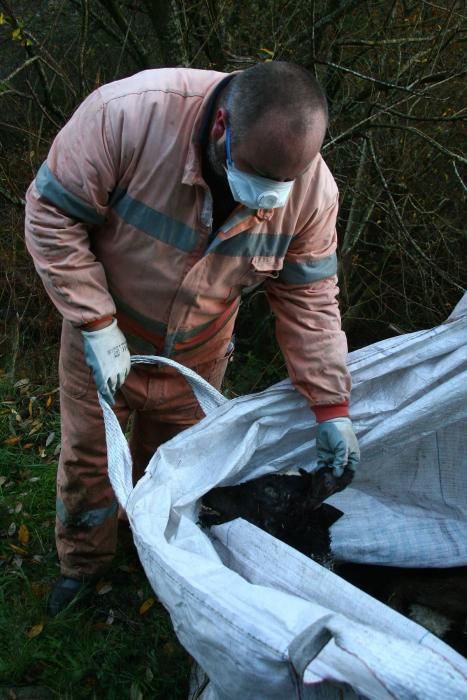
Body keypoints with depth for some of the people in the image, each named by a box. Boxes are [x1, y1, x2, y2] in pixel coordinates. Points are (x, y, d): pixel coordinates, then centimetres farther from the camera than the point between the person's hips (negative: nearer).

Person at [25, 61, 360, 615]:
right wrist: (97, 326, -25)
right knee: (87, 456, 16)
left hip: (197, 359, 2)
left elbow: (309, 301, -11)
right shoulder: (129, 113, -33)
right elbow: (51, 211, -23)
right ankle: (84, 562, 46)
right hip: (104, 341, -1)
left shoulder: (312, 190, -22)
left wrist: (331, 409, -11)